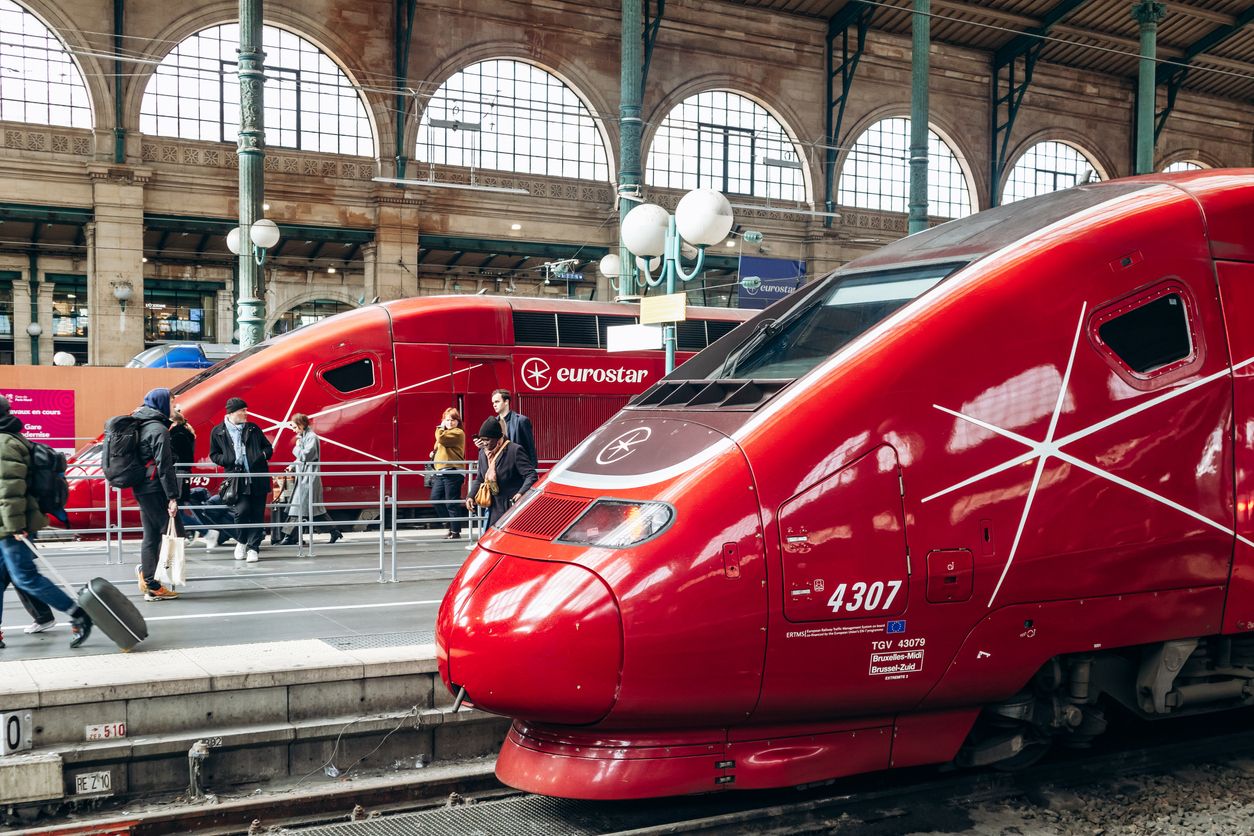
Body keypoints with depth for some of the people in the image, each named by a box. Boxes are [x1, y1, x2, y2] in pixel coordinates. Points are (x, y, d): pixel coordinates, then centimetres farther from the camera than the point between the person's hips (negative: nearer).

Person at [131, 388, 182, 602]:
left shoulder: (138, 426, 15)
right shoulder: (159, 430, -12)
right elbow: (164, 466, -17)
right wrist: (172, 497, -17)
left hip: (140, 488, 9)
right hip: (155, 489, -9)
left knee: (151, 535, 13)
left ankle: (149, 581, 13)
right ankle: (152, 585, -6)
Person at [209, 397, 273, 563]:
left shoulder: (253, 428, 12)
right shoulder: (218, 432, 5)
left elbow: (268, 448, 18)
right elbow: (214, 455, 8)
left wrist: (264, 454, -5)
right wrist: (230, 460, -9)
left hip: (258, 478, 3)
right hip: (237, 480, -3)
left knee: (257, 514, 1)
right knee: (242, 510, -16)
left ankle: (252, 547, 11)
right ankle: (241, 542, 11)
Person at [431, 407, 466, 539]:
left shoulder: (458, 432, -6)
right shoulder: (446, 432, 24)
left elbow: (442, 438, -20)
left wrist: (440, 428, -1)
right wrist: (434, 453, 14)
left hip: (452, 473, -10)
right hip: (440, 473, 10)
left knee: (451, 503, -7)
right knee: (435, 499, 7)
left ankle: (455, 532, 0)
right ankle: (451, 525, 17)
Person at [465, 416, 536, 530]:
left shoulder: (515, 450, -12)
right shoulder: (483, 452, 11)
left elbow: (531, 475, -15)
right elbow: (479, 479, 20)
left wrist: (522, 493, -30)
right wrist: (471, 496, 3)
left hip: (513, 507, -7)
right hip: (494, 509, 7)